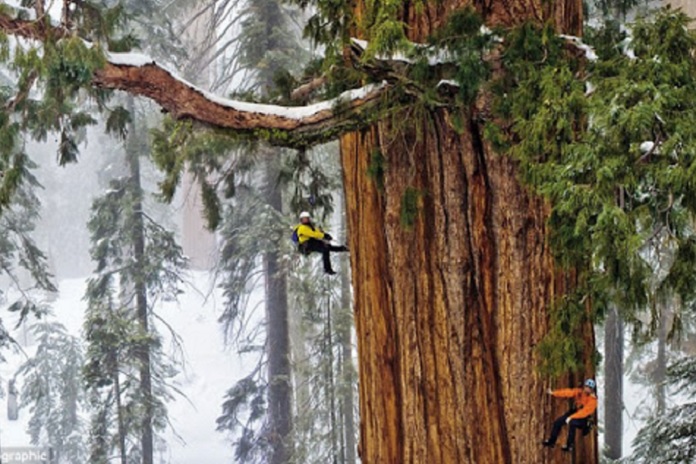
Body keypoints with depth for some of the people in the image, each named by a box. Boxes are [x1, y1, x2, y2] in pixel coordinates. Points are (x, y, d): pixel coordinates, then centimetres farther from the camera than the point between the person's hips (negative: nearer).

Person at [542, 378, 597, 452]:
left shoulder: (593, 400, -22)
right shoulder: (579, 392, -5)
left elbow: (585, 411, -29)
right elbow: (568, 392, -16)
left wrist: (571, 417, -35)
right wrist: (553, 393, -26)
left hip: (584, 418, -7)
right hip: (576, 411, 7)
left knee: (572, 423, -35)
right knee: (558, 421, -3)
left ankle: (569, 446, -26)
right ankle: (551, 441, 13)